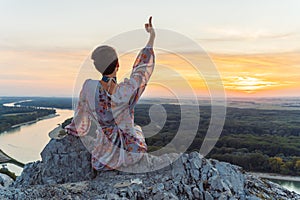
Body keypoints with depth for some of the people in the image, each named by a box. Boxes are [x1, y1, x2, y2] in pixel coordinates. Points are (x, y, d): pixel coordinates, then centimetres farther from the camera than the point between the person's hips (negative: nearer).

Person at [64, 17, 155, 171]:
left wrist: (70, 130, 21)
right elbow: (142, 67, -9)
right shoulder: (127, 91, -26)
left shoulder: (89, 86, -19)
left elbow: (81, 114, -1)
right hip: (132, 154, -1)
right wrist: (152, 37, 2)